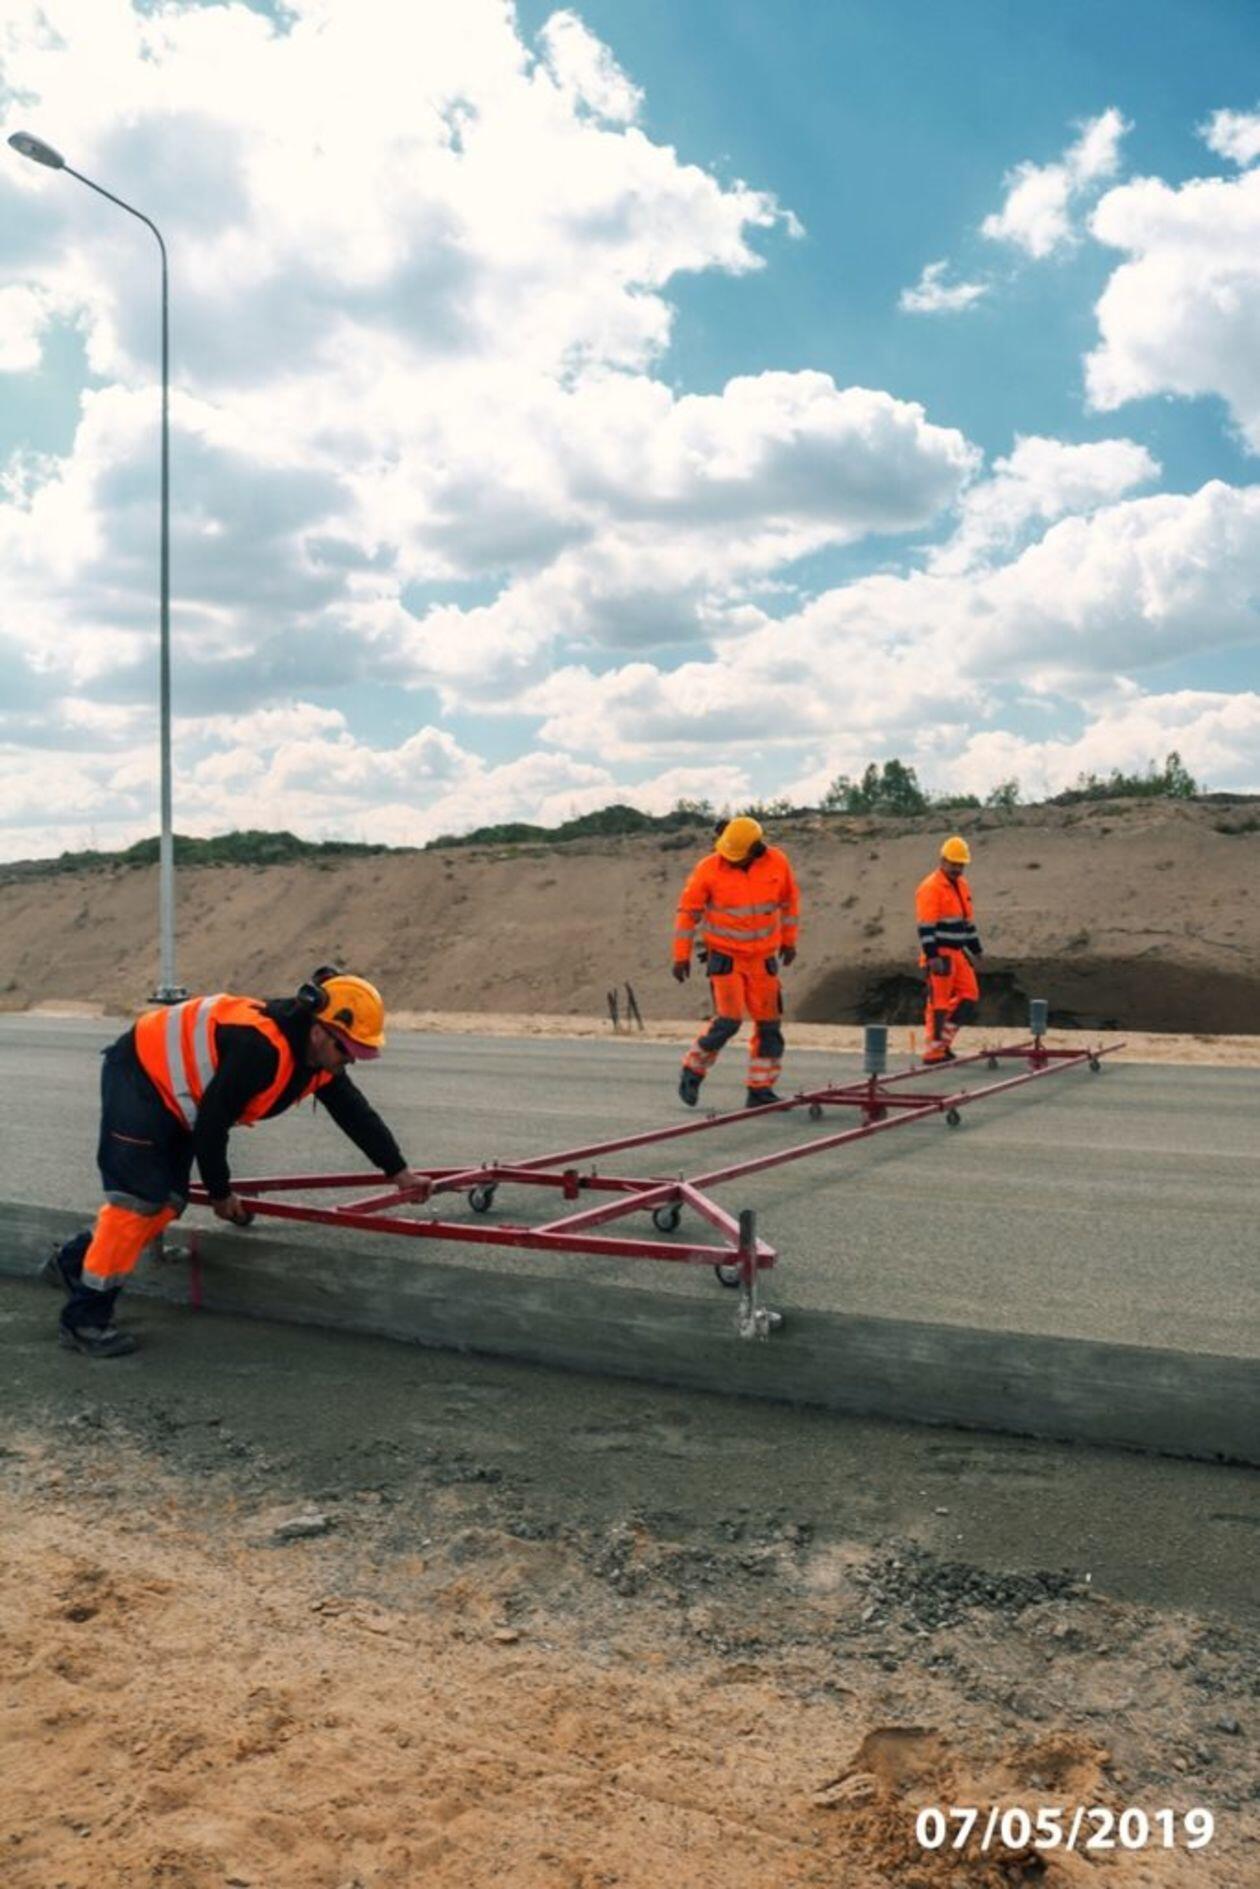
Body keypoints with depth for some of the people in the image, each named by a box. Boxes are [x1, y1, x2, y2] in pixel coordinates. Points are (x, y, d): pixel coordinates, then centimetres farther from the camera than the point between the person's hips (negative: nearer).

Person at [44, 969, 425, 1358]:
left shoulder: (320, 1055, -7)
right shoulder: (260, 1047, -34)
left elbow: (356, 1113, 4)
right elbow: (212, 1124, -26)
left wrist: (400, 1172, 8)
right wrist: (220, 1193, -12)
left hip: (172, 1093, 9)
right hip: (138, 1075, -9)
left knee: (166, 1203, 7)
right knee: (137, 1199, -13)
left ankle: (74, 1262, 25)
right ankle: (84, 1320, -4)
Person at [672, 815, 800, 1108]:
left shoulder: (777, 863, -7)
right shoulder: (709, 869, -15)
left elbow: (789, 899, 9)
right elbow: (688, 911, -6)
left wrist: (789, 940, 14)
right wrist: (681, 955, -5)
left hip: (763, 957, 4)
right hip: (724, 955, -4)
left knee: (769, 1024, 3)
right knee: (729, 1020, -14)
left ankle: (759, 1090, 13)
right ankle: (693, 1070, 8)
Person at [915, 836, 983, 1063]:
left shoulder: (962, 885, 16)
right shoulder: (931, 888, -13)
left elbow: (968, 920, 24)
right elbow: (925, 926, -18)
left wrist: (976, 948, 21)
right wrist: (932, 956, -23)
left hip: (958, 953, 9)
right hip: (940, 955, -9)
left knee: (969, 995, 9)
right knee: (939, 1000, -4)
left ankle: (944, 1039, 16)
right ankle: (934, 1049, 2)